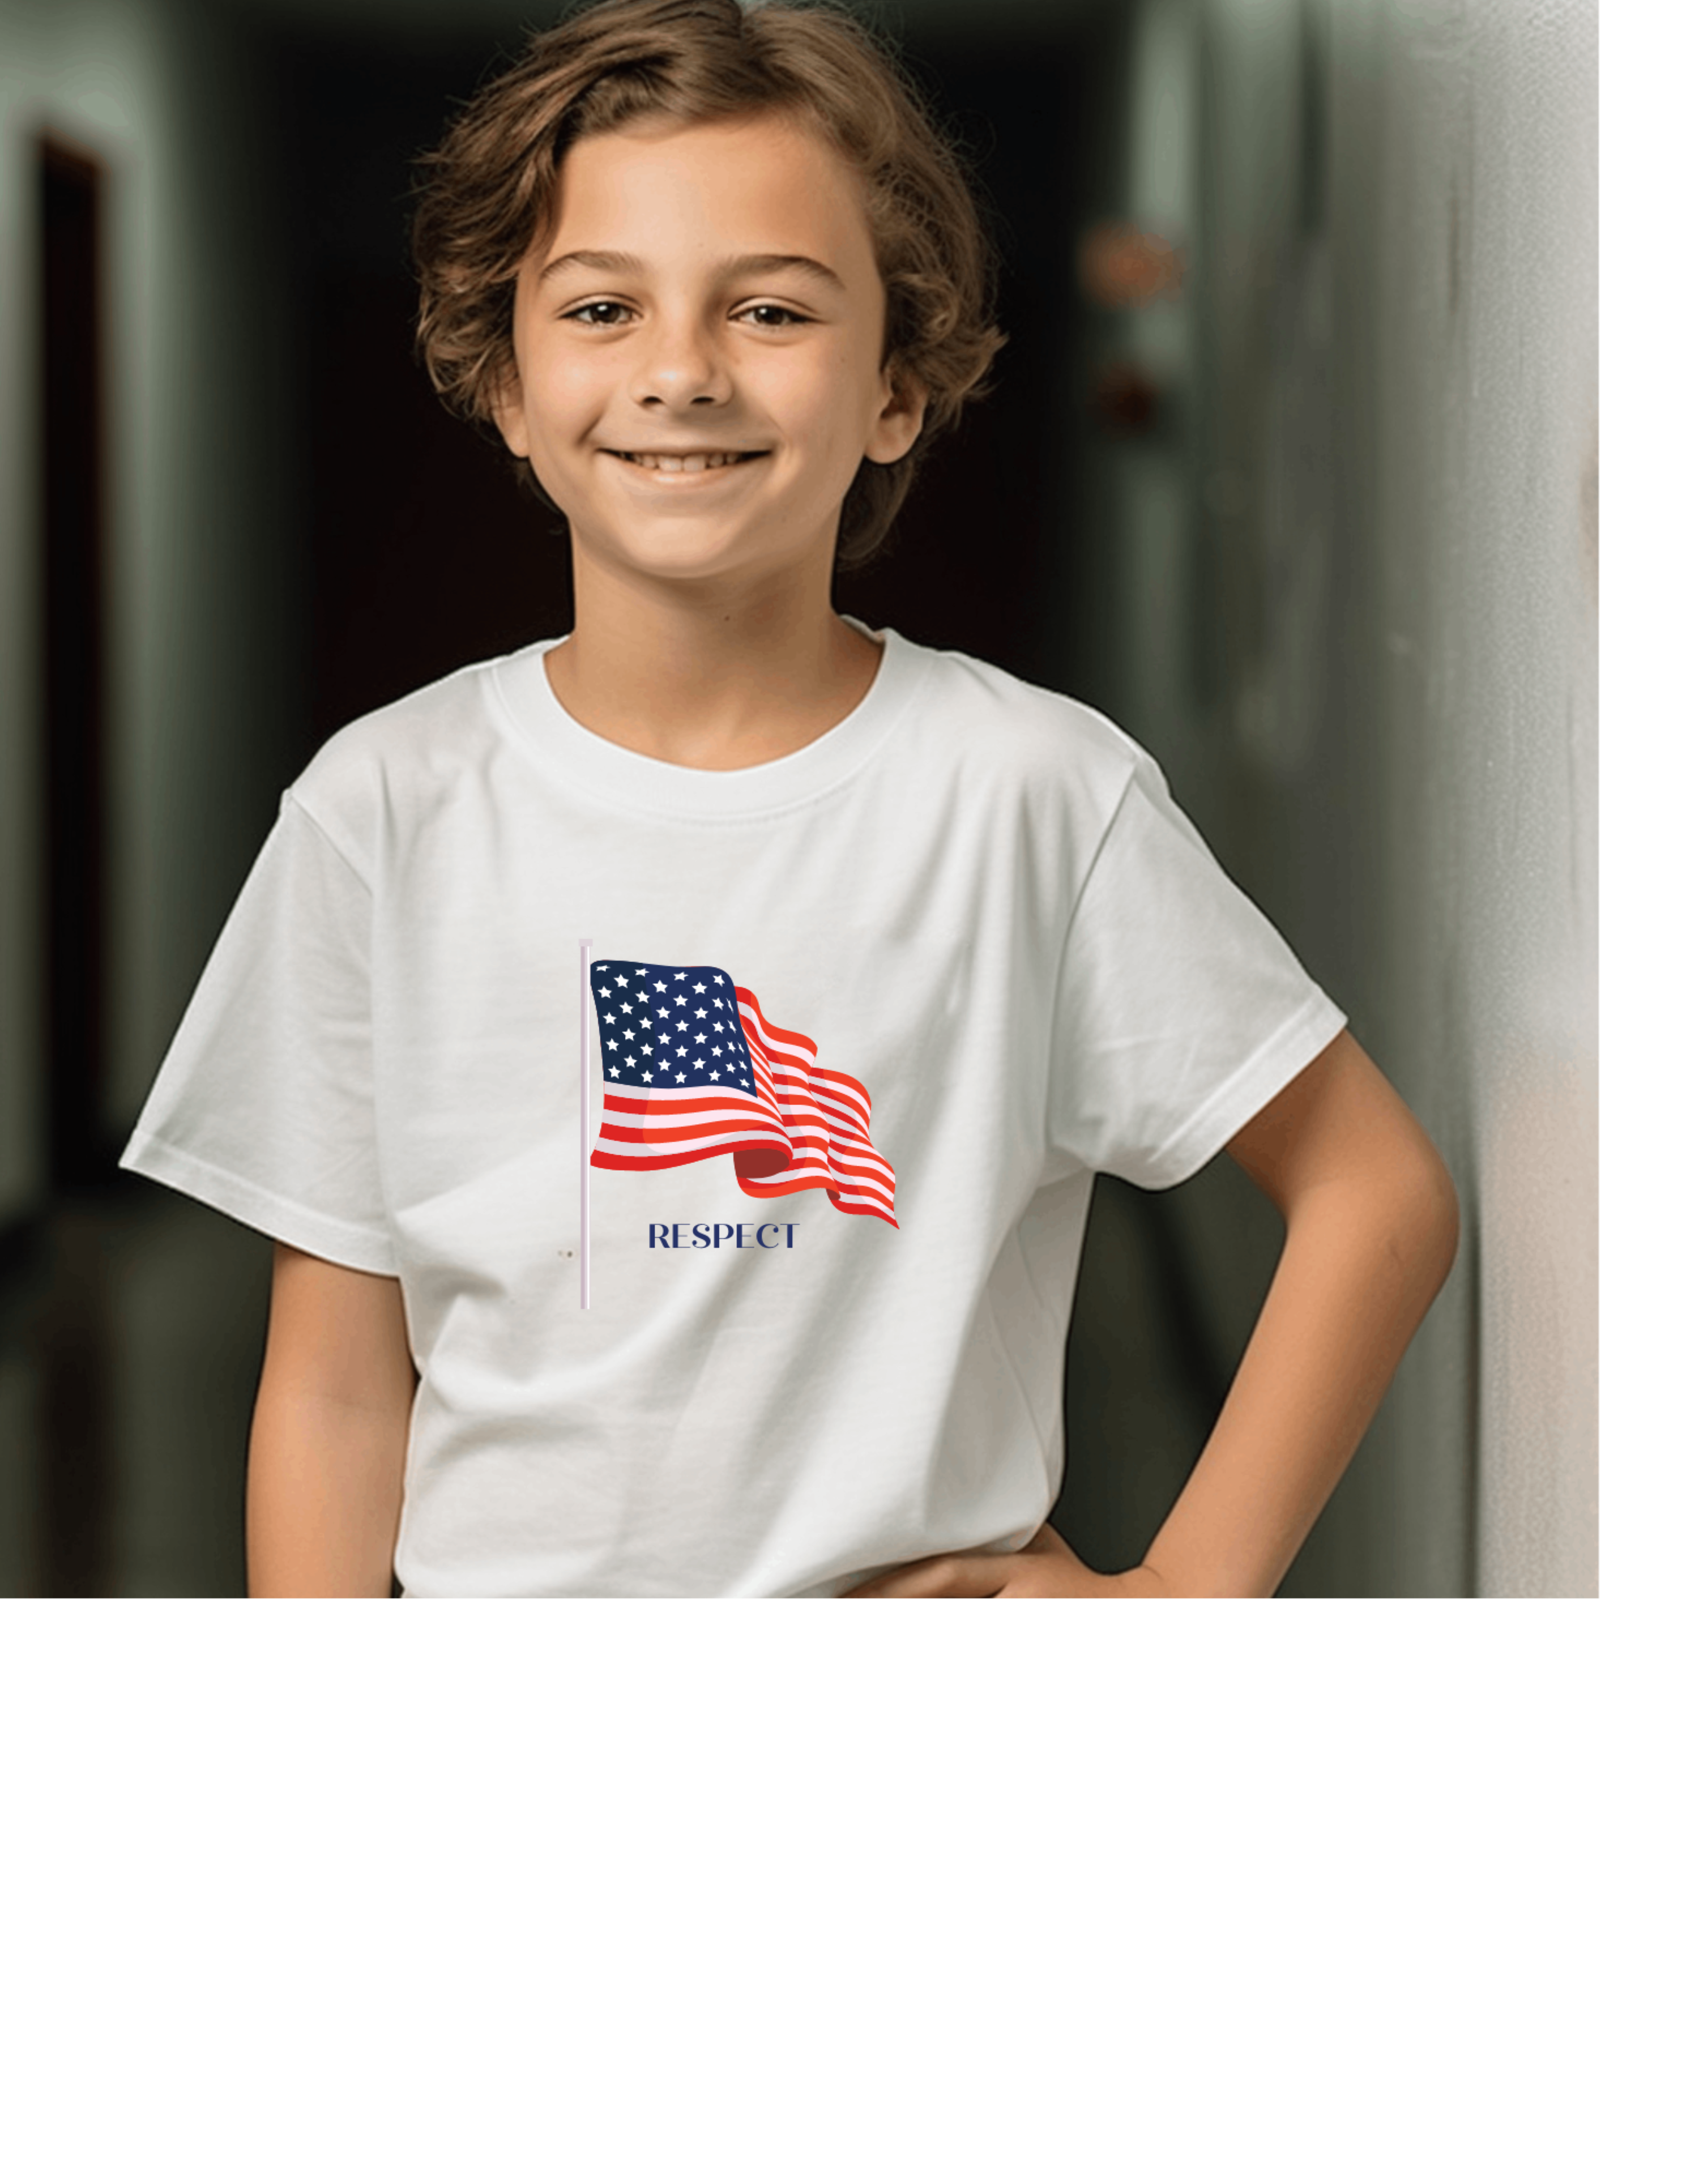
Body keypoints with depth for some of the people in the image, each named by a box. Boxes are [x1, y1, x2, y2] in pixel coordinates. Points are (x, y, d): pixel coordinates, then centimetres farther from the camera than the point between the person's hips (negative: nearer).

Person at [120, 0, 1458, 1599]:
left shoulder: (1035, 791, -9)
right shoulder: (388, 809, -5)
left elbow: (1376, 1193, -3)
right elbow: (337, 1393, -2)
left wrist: (1183, 1585, -9)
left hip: (926, 1575, -1)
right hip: (498, 1574, 1)